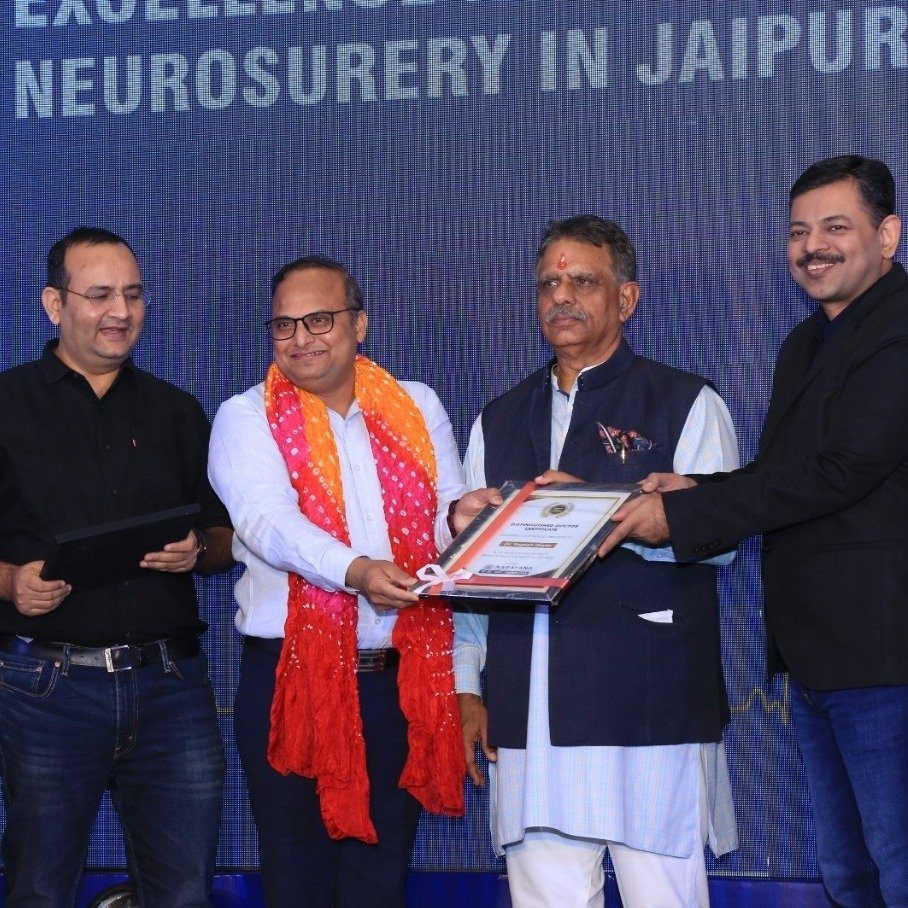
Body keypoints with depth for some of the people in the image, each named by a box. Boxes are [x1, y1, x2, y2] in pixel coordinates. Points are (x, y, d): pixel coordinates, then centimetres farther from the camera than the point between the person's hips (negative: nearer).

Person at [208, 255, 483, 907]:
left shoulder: (418, 407, 12)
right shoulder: (247, 418, 2)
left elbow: (449, 511, 7)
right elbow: (268, 521, -14)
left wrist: (464, 517, -18)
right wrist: (355, 571, -31)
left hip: (400, 677, 2)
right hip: (292, 677, -2)